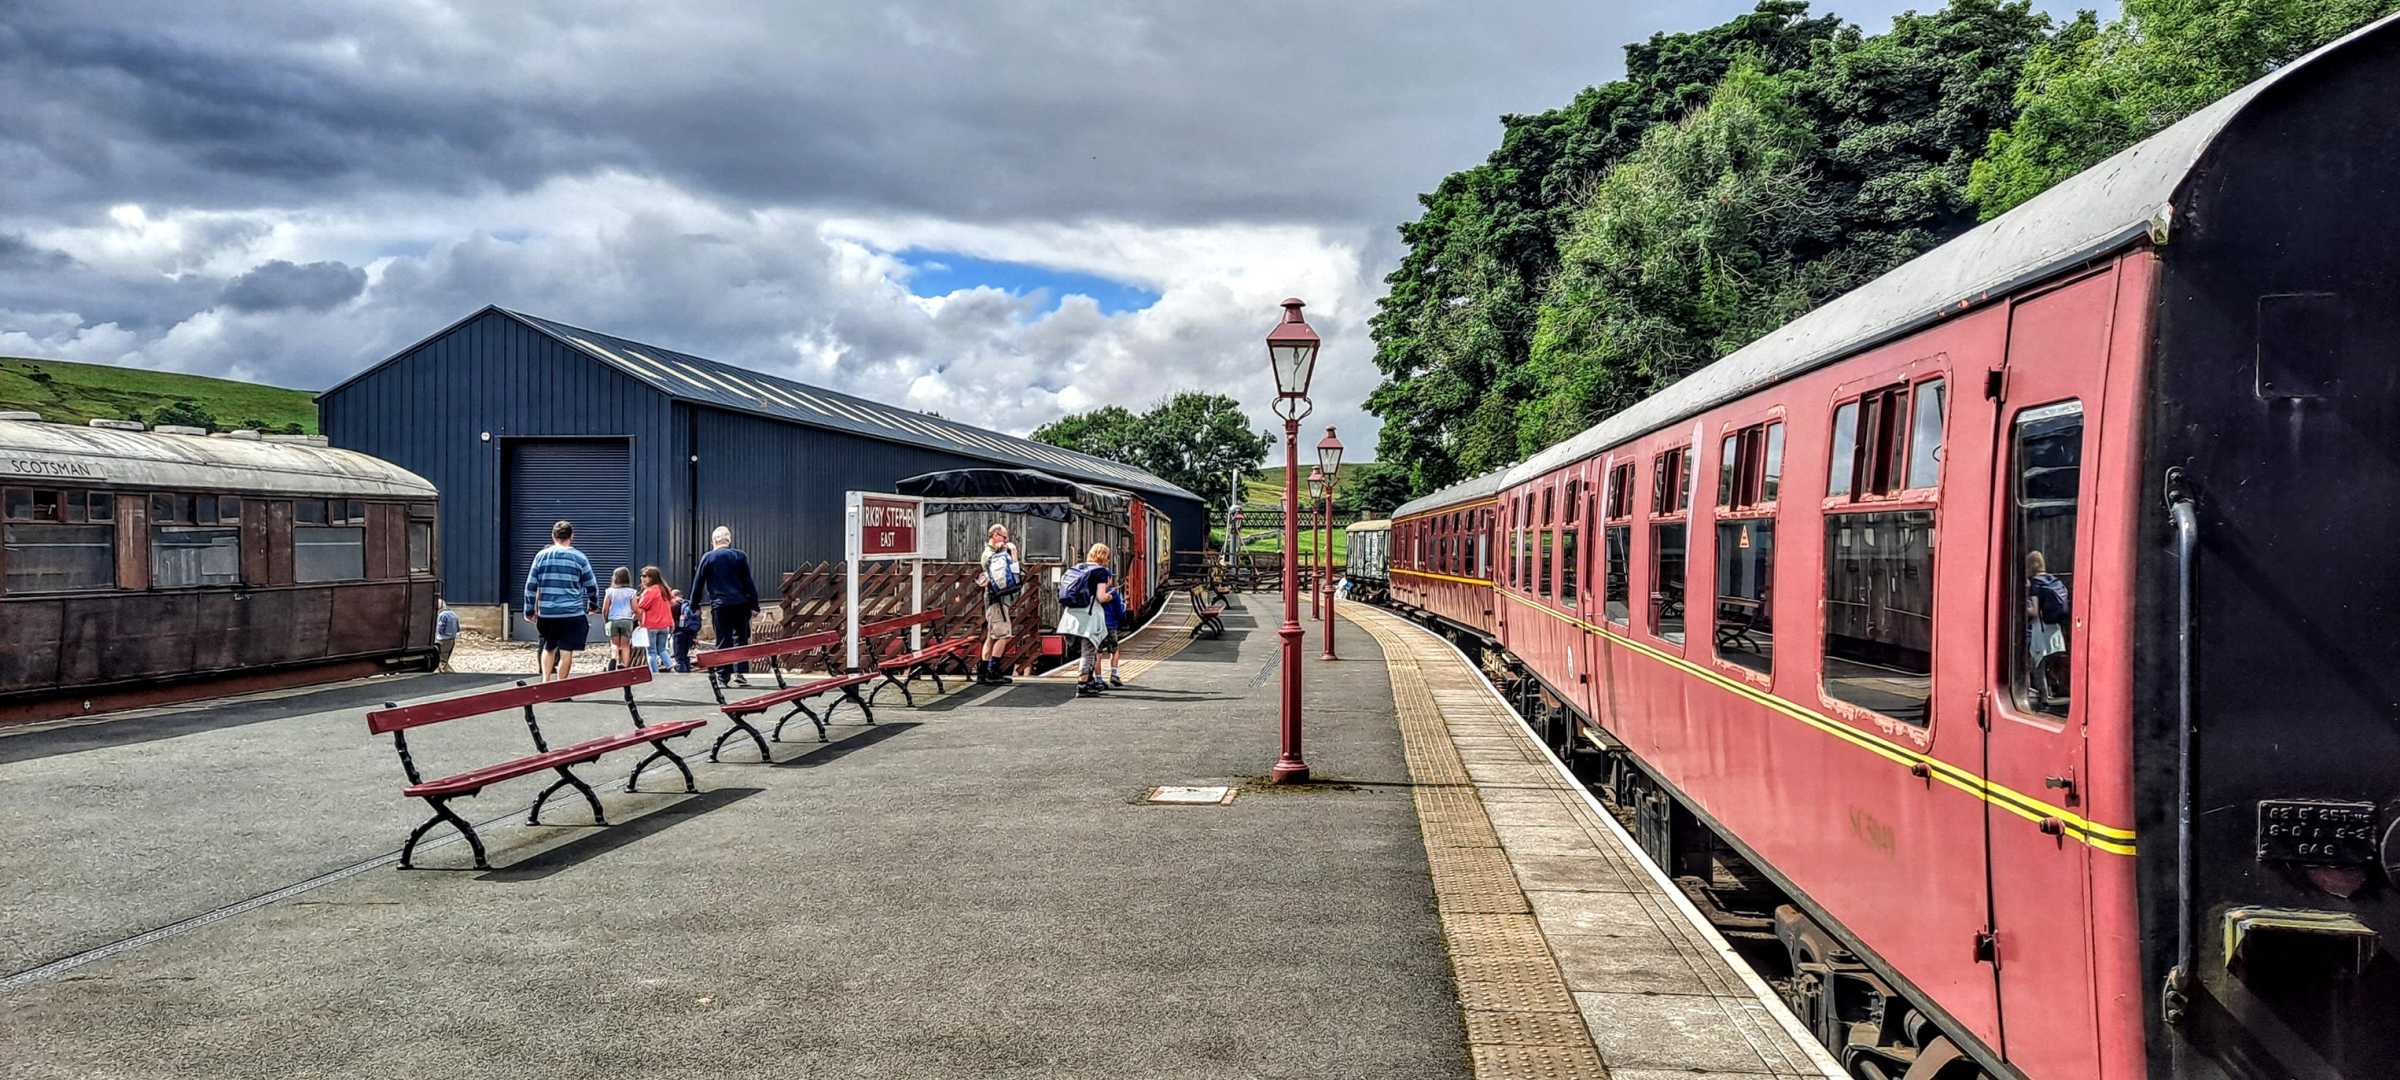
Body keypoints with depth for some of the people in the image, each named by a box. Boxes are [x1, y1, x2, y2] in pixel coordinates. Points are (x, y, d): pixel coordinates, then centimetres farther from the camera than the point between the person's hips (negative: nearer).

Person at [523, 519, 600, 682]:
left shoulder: (541, 556, 5)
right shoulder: (579, 558, -1)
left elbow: (530, 586, 5)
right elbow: (592, 586, 6)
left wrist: (530, 610, 14)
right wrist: (594, 605, 23)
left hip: (546, 613, 3)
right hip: (572, 613, -3)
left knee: (548, 648, 20)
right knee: (566, 652, 0)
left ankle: (545, 681, 9)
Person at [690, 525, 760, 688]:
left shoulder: (708, 558, 2)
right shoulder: (740, 556, 4)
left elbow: (698, 583, 6)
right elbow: (748, 582, 3)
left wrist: (694, 604, 16)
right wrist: (754, 605, 5)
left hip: (720, 605, -1)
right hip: (741, 604, 1)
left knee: (723, 641, 2)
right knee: (741, 638, 11)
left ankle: (723, 676, 2)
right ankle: (741, 673, 6)